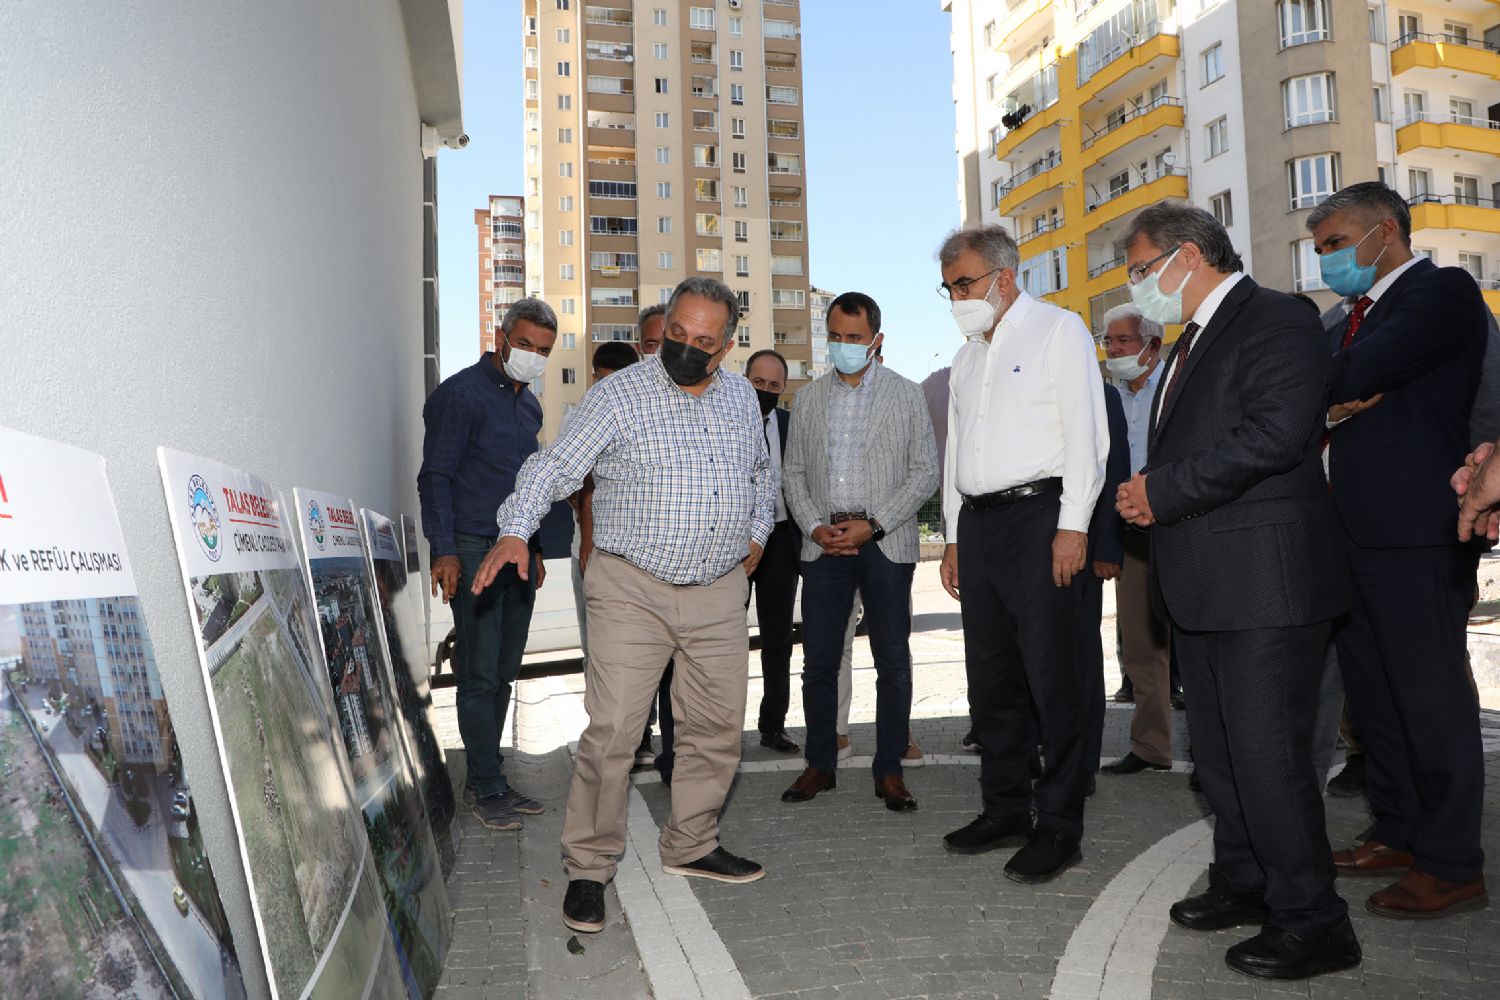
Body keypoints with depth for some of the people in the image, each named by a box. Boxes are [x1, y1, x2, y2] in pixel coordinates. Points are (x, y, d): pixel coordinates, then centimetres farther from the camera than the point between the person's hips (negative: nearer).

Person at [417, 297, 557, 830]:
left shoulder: (529, 405, 18)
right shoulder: (461, 394, -6)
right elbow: (435, 476, -9)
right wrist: (445, 550, -16)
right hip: (473, 551, -8)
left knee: (504, 673, 10)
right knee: (480, 675, -4)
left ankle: (486, 780, 20)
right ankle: (487, 787, 5)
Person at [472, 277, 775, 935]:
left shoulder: (742, 396, 10)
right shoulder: (618, 396, -7)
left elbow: (761, 473, 27)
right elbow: (554, 467, -11)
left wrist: (757, 536, 15)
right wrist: (514, 532, -26)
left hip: (720, 592, 5)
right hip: (632, 590, -5)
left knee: (718, 728, 11)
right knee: (611, 731, -8)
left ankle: (690, 845, 30)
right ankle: (588, 868, 10)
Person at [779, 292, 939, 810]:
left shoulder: (906, 394, 5)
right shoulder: (809, 396, 12)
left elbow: (925, 471, 0)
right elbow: (793, 471, 12)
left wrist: (873, 525, -10)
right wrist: (815, 526, -4)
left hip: (886, 542, -2)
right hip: (825, 542, 2)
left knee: (893, 662, 2)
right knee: (818, 661, 4)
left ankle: (889, 770, 14)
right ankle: (820, 764, 18)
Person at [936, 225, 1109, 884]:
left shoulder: (1058, 331, 1)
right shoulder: (968, 356, 22)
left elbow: (1085, 433, -7)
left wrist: (1072, 527, -15)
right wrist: (954, 537, 17)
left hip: (1039, 515, -7)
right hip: (977, 522, 7)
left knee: (1054, 678, -4)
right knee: (991, 676, 10)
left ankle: (1059, 825, 5)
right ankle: (1006, 809, 21)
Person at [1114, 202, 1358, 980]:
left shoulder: (1274, 320, -11)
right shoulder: (1194, 340, 19)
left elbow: (1275, 434, -24)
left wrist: (1162, 492, -18)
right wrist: (1151, 498, 1)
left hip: (1264, 581, -10)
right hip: (1202, 586, 10)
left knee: (1267, 750, -5)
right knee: (1217, 748, 17)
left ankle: (1312, 922, 10)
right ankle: (1245, 882, 33)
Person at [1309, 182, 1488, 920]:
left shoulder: (1442, 291, -7)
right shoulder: (1354, 317, 20)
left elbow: (1358, 374, -21)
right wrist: (1335, 402, -12)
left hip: (1416, 532, -9)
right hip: (1358, 529, 9)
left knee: (1430, 693, -2)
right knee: (1372, 691, 15)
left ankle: (1453, 866, 9)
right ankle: (1398, 836, 28)